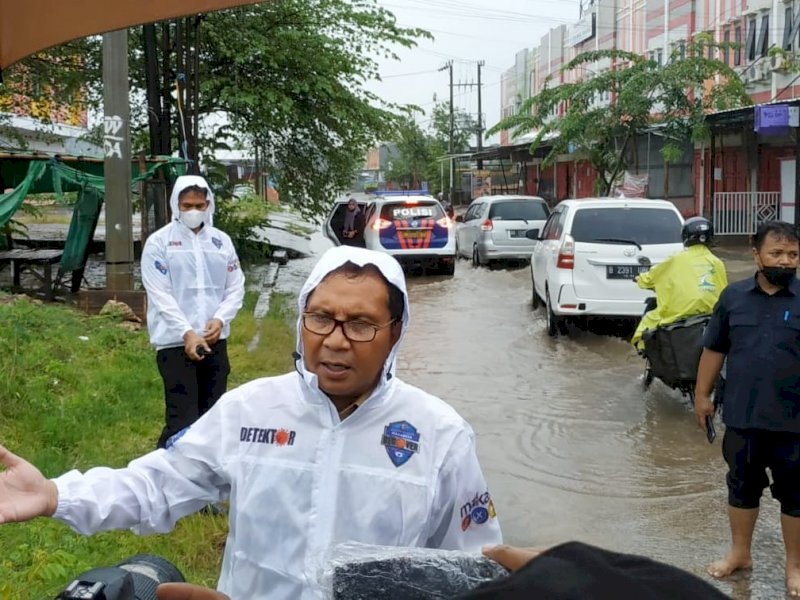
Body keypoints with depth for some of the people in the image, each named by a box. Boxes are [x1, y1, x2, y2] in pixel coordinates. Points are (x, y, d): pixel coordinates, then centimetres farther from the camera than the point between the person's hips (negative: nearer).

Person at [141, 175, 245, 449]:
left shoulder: (222, 241, 9)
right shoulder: (158, 242, -3)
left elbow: (236, 288, 8)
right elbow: (160, 295, -9)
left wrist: (219, 320, -10)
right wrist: (187, 333, -18)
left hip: (215, 341, 5)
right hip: (175, 342, -4)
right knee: (182, 419, -9)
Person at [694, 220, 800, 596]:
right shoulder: (734, 296, 1)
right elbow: (714, 349, 9)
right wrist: (702, 394, 9)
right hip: (741, 416, 2)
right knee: (741, 487, 16)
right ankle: (739, 553, 34)